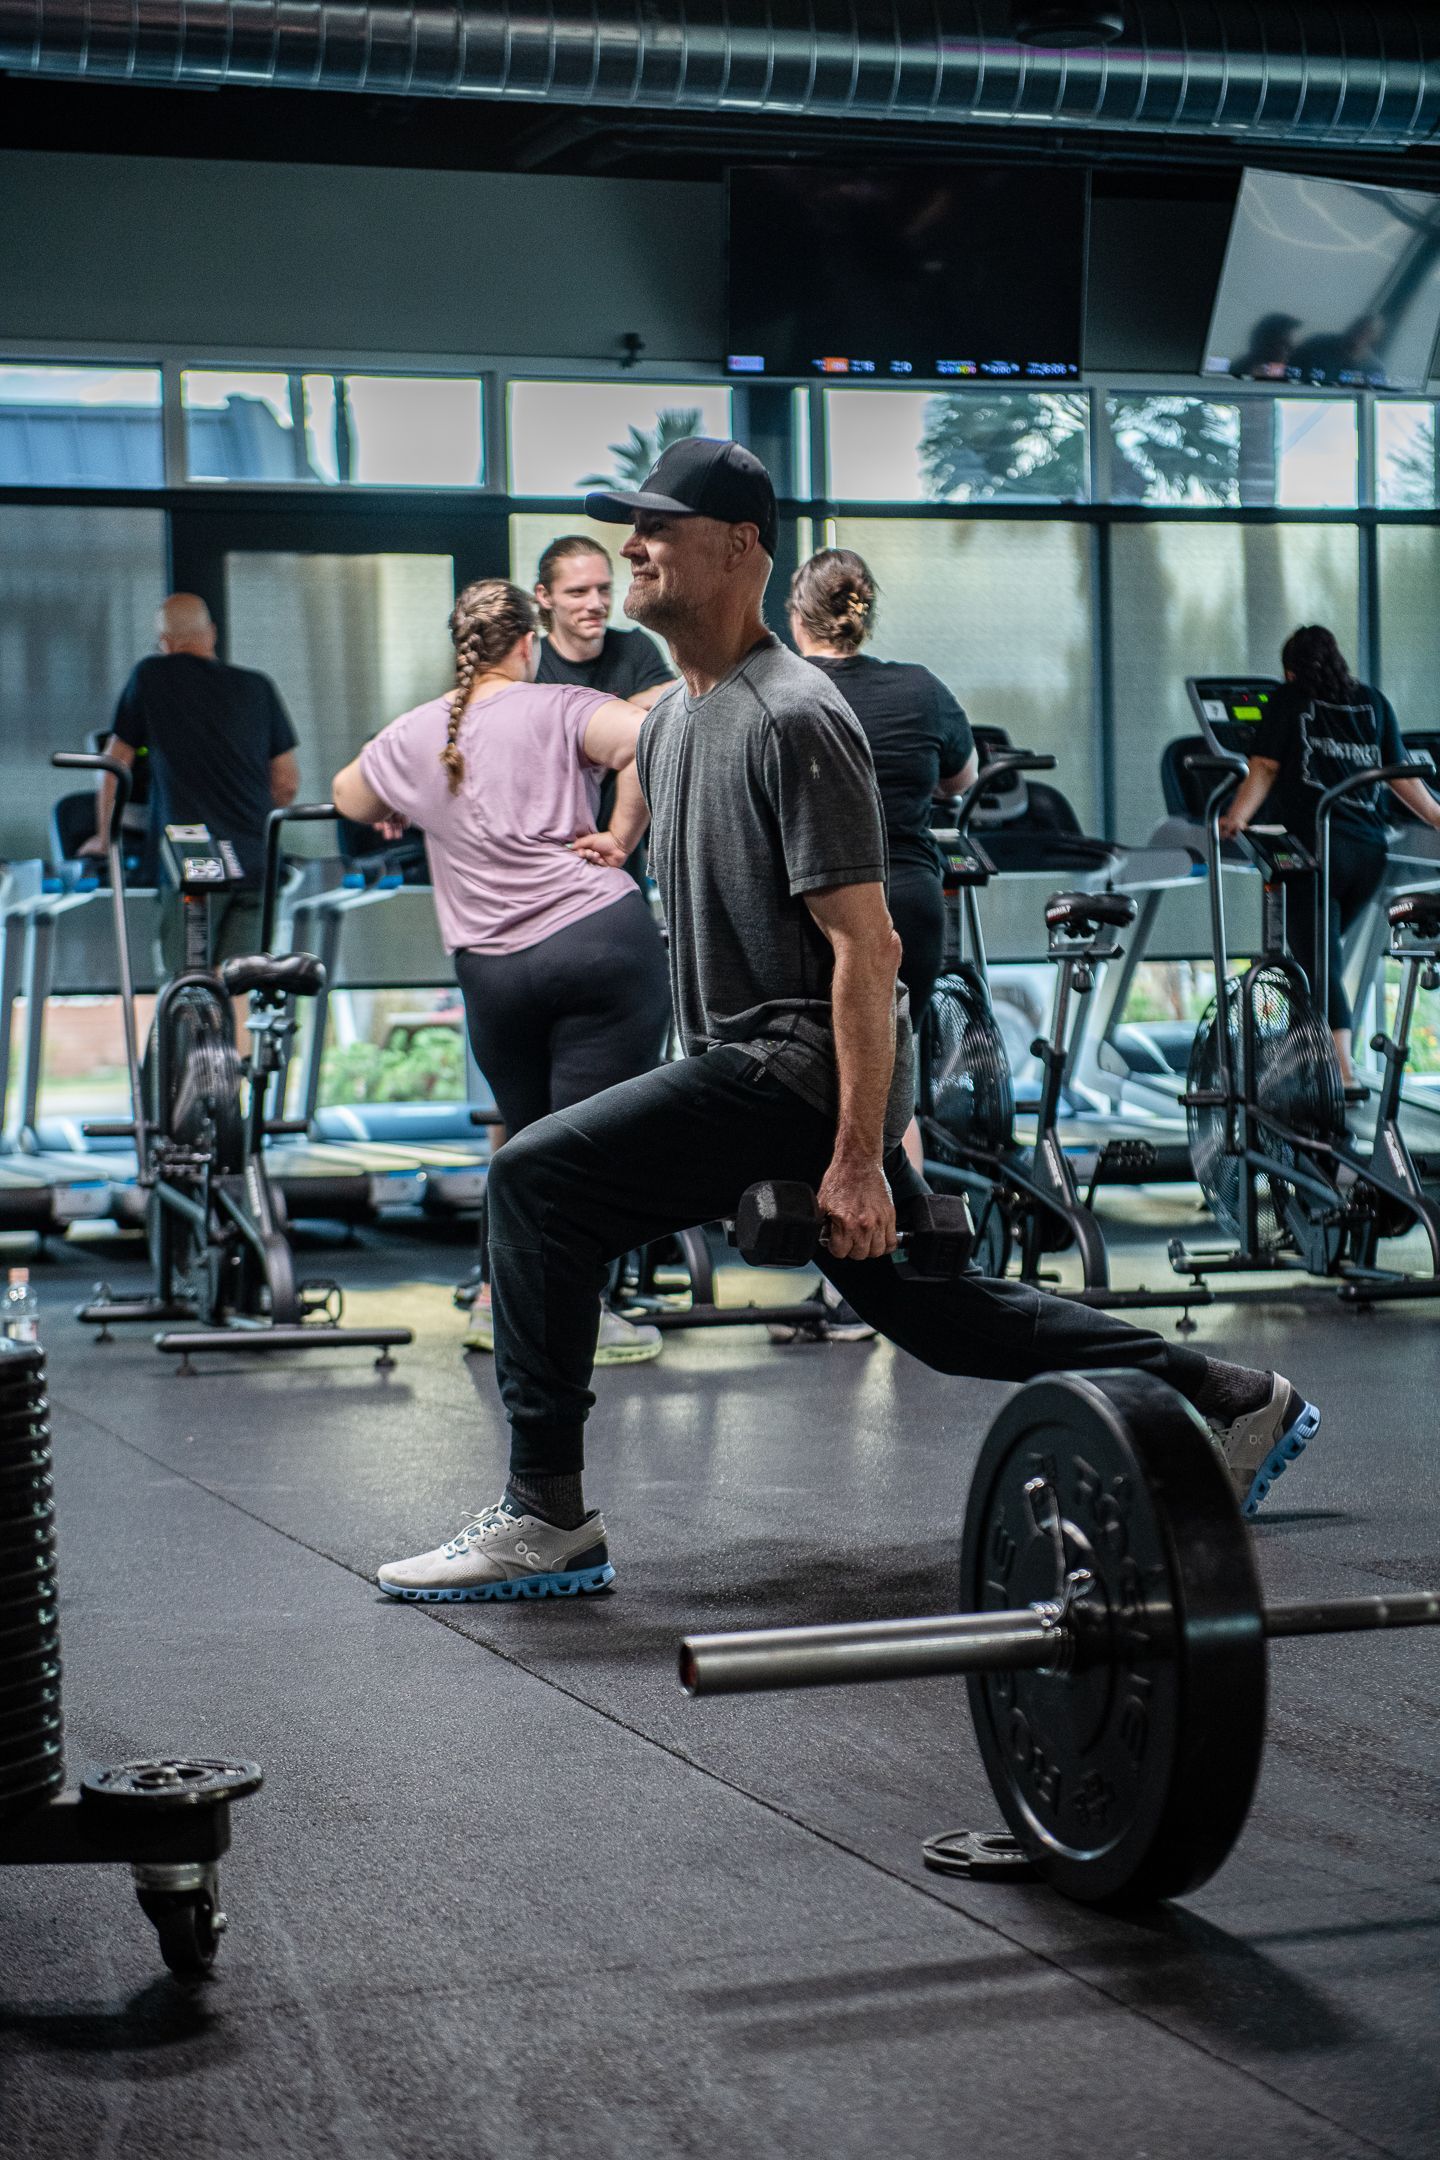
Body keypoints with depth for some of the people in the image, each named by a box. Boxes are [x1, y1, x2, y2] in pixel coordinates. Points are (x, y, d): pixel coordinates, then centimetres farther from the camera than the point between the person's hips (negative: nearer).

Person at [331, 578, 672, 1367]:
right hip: (603, 934, -4)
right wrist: (621, 839, -6)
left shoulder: (411, 737, 15)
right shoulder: (555, 709, 2)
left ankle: (498, 1302, 27)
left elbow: (349, 799, 34)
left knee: (526, 1133, 22)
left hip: (493, 969, 4)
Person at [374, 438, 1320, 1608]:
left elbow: (867, 948, -21)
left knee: (538, 1182, -17)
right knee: (928, 1303, 16)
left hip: (805, 1067, -10)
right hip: (742, 1061, 10)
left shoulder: (793, 720, -17)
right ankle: (1233, 1402, 27)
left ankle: (547, 1518, -10)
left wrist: (859, 1160, -23)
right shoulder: (670, 721, 13)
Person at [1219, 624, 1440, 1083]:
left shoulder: (1288, 701, 7)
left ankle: (1343, 1071, -18)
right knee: (1325, 947, 21)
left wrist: (1236, 818, -11)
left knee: (1318, 961, -7)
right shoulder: (1373, 703, 17)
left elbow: (1263, 769, -5)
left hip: (1311, 844, -5)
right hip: (1369, 851, 5)